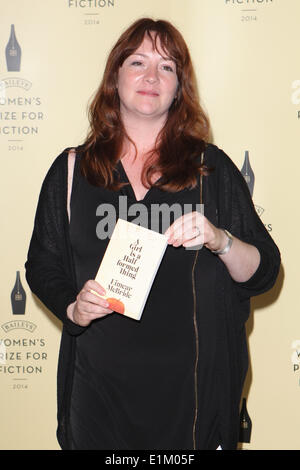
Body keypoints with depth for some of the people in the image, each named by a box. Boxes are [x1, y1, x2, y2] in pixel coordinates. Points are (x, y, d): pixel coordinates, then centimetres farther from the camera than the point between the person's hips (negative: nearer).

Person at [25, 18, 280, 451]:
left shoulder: (212, 168, 1)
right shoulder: (72, 169, 4)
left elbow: (264, 273, -1)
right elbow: (42, 266, 7)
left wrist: (220, 241, -20)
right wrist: (72, 307, -13)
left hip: (194, 383, 0)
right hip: (99, 382, 1)